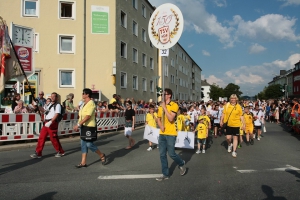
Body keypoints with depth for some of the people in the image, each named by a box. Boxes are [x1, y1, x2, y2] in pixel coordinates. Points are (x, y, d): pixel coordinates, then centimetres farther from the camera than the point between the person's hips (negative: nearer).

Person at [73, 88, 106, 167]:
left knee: (89, 144, -6)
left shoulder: (91, 103, -15)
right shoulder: (84, 104, 14)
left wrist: (78, 124, -22)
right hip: (83, 126, 9)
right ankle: (83, 162, 14)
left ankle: (102, 156, 14)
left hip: (89, 126, -9)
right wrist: (79, 125, 12)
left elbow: (88, 116, -23)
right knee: (83, 144, 9)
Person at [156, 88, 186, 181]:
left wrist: (164, 107, -18)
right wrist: (160, 126, -1)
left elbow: (171, 119, -20)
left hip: (171, 134, -6)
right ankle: (165, 174, 18)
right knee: (162, 154, 7)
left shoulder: (174, 105, -9)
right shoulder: (161, 106, 10)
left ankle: (182, 164, 28)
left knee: (171, 153, -2)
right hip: (162, 134, 6)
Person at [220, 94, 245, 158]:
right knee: (228, 137, 1)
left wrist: (243, 124, -1)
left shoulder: (238, 106, -4)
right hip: (228, 124, 1)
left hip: (236, 125, -1)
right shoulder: (227, 105, -1)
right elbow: (224, 114, 5)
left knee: (235, 138, 5)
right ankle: (230, 145, 35)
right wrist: (221, 121, 0)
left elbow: (241, 116, 0)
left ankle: (234, 151, 15)